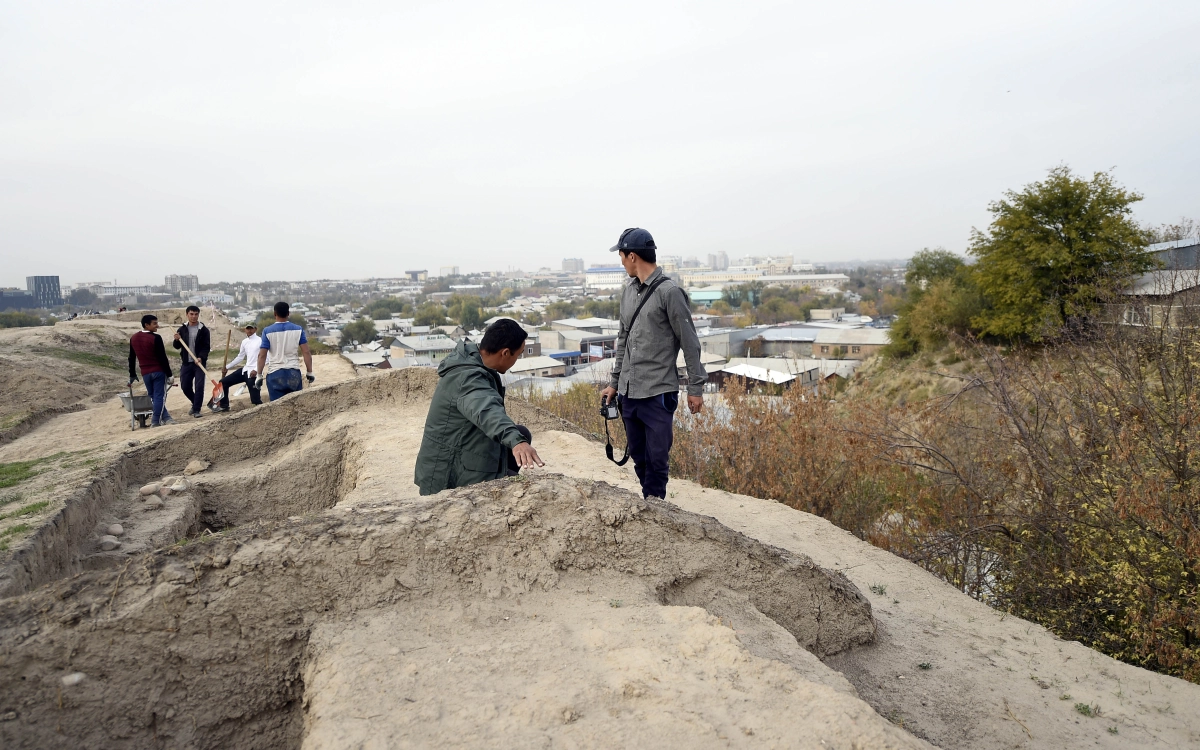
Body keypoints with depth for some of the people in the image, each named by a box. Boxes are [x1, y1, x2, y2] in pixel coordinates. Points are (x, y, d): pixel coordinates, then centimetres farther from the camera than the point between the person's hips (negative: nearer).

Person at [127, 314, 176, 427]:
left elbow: (131, 358, 14)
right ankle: (155, 422, -3)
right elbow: (162, 358, -14)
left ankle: (165, 418, 14)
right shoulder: (155, 338, -13)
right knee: (159, 396, -2)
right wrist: (169, 373, -8)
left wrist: (132, 375, 21)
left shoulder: (133, 338, 8)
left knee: (153, 396, 13)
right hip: (159, 371, -6)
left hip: (145, 373, 6)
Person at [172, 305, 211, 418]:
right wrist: (176, 340, -12)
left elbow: (207, 347, -6)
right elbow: (177, 346, 10)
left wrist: (201, 358, -22)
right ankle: (195, 403, 29)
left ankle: (196, 410, 0)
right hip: (186, 363, 3)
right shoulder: (182, 329, 7)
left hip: (199, 363, -3)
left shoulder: (203, 330, -2)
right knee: (185, 387, 6)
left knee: (199, 386, -7)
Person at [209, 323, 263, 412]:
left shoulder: (260, 341, -8)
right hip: (245, 370, 8)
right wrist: (227, 367, 21)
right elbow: (240, 357, 23)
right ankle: (224, 405, 28)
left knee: (255, 400, -17)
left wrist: (256, 370, -22)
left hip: (253, 372, -8)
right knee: (223, 382, 12)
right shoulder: (244, 342, 14)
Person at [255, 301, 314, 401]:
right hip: (294, 373, 1)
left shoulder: (267, 331, -4)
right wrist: (310, 373, 5)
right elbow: (306, 352, -3)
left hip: (275, 374, -1)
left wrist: (259, 376, 1)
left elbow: (262, 355, -7)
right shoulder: (298, 329, 0)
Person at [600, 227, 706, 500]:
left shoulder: (669, 292, -10)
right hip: (629, 393, 7)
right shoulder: (628, 291, 12)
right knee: (638, 458, 13)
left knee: (656, 460, -2)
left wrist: (696, 388, -7)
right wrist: (614, 382, 19)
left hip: (658, 394, -7)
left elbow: (689, 342, -8)